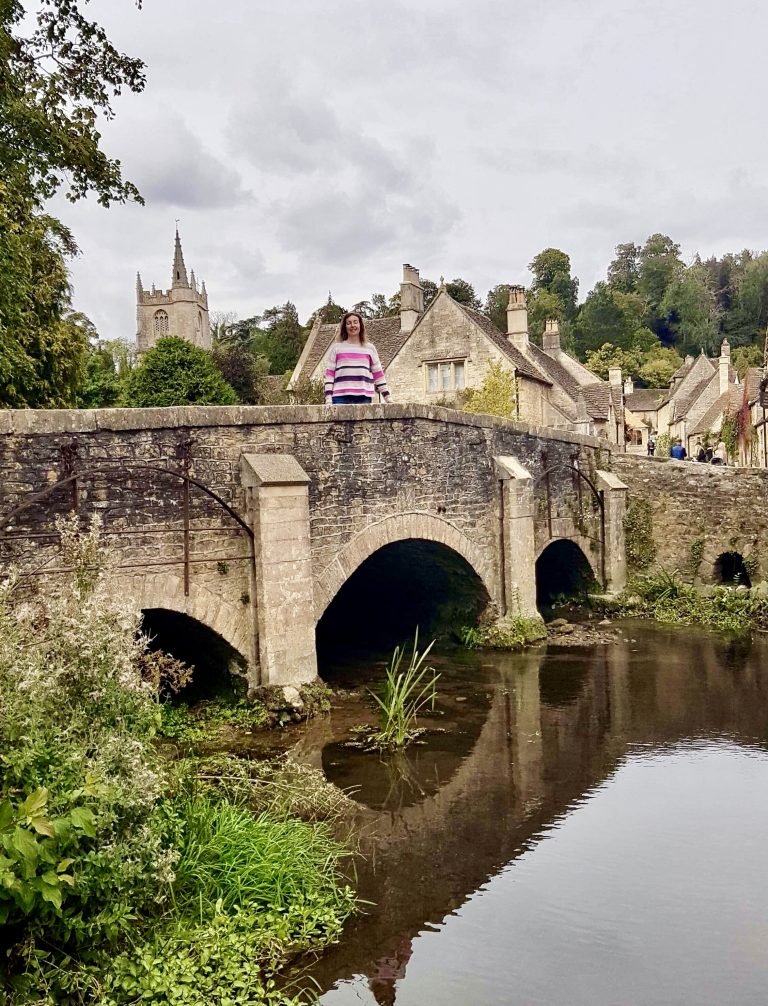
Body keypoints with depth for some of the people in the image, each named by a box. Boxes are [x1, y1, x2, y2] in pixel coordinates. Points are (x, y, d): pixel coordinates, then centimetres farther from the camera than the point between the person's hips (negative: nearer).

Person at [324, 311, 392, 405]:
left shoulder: (370, 348, 14)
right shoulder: (336, 347, 9)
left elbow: (378, 373, 13)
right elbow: (329, 373, 5)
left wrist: (388, 397, 8)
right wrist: (328, 398, -5)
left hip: (363, 398, 2)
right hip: (341, 397, -1)